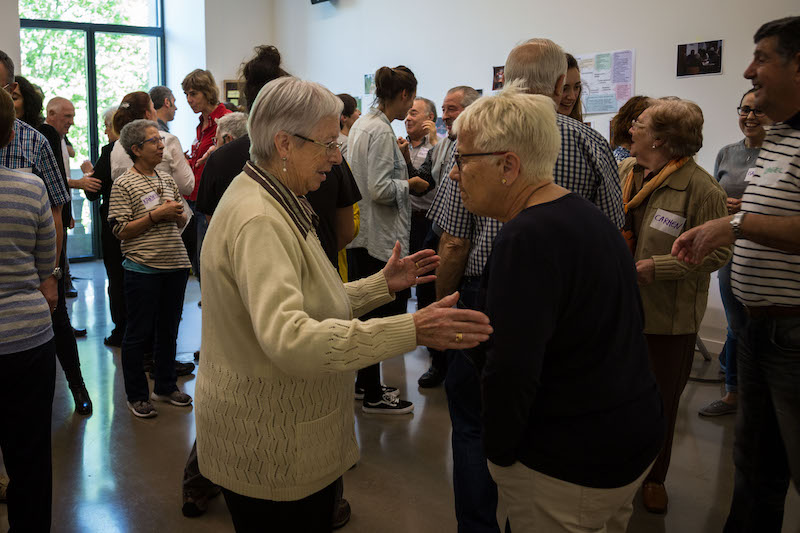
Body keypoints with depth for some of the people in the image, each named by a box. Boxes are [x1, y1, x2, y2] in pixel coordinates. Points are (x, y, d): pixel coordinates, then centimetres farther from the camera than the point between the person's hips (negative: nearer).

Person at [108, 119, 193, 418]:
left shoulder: (167, 180, 12)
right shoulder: (124, 185, -6)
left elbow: (182, 221, 18)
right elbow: (121, 231, -11)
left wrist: (176, 215, -5)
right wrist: (157, 215, -16)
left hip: (175, 265, 6)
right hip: (143, 269, -6)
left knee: (168, 329, 15)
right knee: (139, 333, 5)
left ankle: (166, 387, 30)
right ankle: (137, 396, 18)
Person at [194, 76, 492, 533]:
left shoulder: (276, 204, 9)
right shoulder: (257, 221, -24)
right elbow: (289, 339, -37)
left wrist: (383, 284, 5)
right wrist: (412, 331, -41)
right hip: (272, 449, -9)